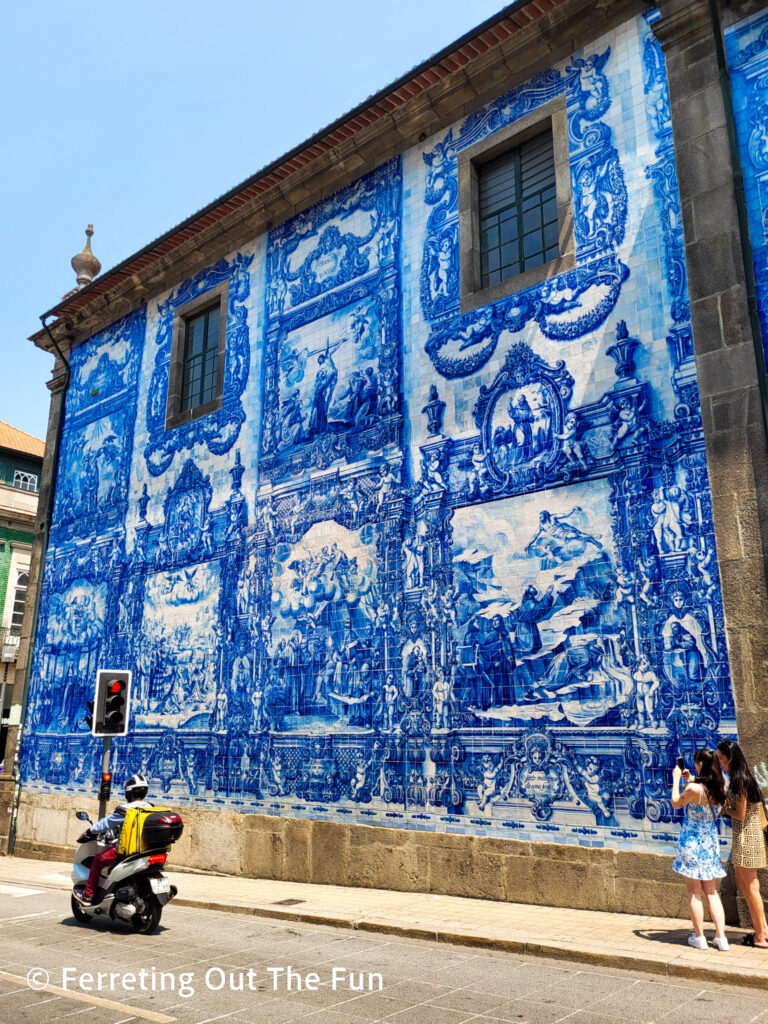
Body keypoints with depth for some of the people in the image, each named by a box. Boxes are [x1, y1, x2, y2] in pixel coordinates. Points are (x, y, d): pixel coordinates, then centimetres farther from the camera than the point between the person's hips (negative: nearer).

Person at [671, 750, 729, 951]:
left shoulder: (694, 789, -22)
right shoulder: (721, 788, -3)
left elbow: (676, 804, -5)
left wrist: (676, 779, 4)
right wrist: (690, 780, 17)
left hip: (691, 842, -5)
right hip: (710, 844, 6)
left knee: (693, 892, 6)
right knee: (712, 892, 14)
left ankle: (699, 937, 12)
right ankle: (721, 937, 11)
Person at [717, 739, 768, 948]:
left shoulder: (740, 780, -19)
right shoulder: (738, 778, 9)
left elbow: (740, 815, -19)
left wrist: (725, 809, 0)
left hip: (746, 836, -10)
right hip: (742, 836, 10)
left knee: (751, 887, 1)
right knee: (743, 883, 16)